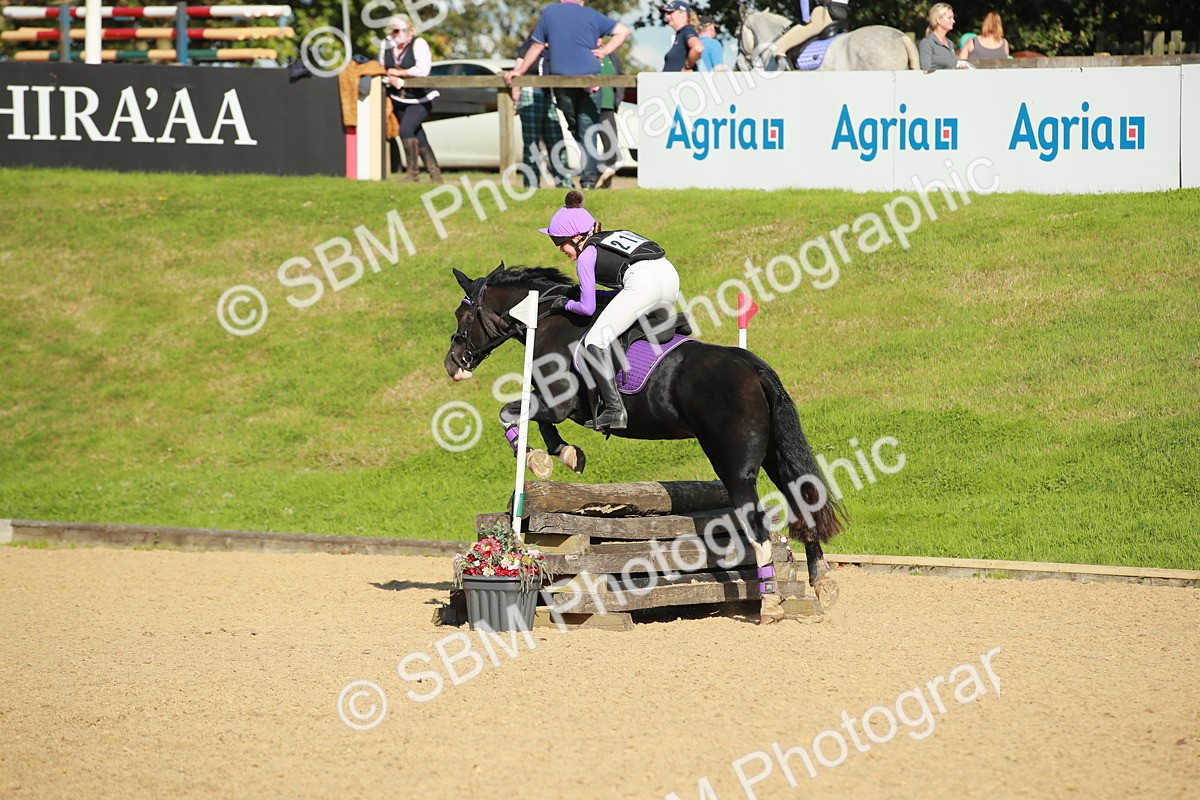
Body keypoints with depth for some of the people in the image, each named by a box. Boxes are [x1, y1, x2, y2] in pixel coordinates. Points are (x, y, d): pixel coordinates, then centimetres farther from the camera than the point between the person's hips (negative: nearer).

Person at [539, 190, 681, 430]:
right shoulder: (610, 237, 31)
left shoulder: (585, 257, 9)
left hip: (643, 282, -9)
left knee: (595, 340, -4)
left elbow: (588, 308, 6)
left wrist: (568, 304, 25)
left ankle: (614, 408, -13)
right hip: (670, 274, 9)